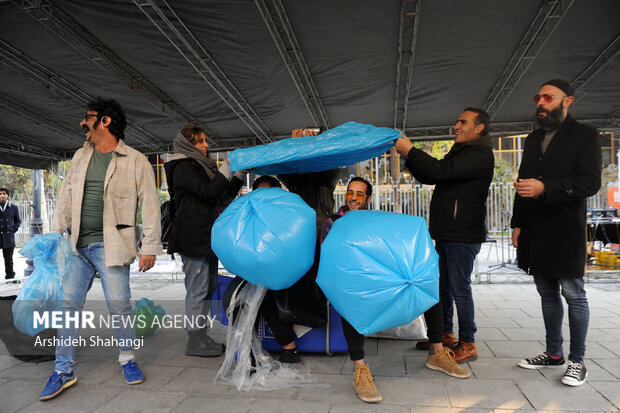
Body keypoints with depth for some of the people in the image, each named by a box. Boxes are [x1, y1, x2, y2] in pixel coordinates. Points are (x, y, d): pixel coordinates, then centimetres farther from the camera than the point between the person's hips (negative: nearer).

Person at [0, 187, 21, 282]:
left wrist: (14, 229, 3)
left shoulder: (13, 207, 7)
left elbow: (18, 220, 17)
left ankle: (10, 276, 17)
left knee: (9, 259, 9)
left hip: (8, 236, 1)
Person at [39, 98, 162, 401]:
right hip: (77, 246, 5)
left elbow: (150, 205, -5)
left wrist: (150, 247, -9)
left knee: (119, 307, 0)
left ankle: (127, 359, 23)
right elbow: (65, 200, 17)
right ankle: (63, 370, 21)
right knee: (68, 305, 7)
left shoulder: (135, 161, -3)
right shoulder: (80, 157, 14)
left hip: (110, 246, -5)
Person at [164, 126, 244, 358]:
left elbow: (225, 195, 20)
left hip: (207, 238, 10)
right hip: (193, 240, -10)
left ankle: (201, 337, 22)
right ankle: (195, 342, 4)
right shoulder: (183, 168, -7)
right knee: (198, 289, -5)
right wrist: (227, 168, -14)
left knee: (208, 287, 13)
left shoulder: (202, 166, 22)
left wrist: (240, 173, 11)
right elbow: (209, 192, -19)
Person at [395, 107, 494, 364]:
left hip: (463, 235, -9)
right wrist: (408, 157, 6)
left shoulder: (480, 154, -11)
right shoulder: (459, 152, 21)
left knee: (460, 288, -3)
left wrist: (411, 151, -15)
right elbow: (428, 177, 20)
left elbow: (441, 171, -23)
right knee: (442, 286, 15)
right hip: (445, 234, 9)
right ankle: (445, 335, 28)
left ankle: (468, 344, 9)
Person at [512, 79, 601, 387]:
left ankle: (577, 361, 15)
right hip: (534, 232, 6)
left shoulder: (584, 136, -2)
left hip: (565, 231, -6)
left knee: (573, 295, 2)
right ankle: (554, 354, 25)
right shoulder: (533, 139, 16)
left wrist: (544, 188, -25)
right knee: (547, 294, 13)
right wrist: (517, 223, 12)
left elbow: (590, 183, -13)